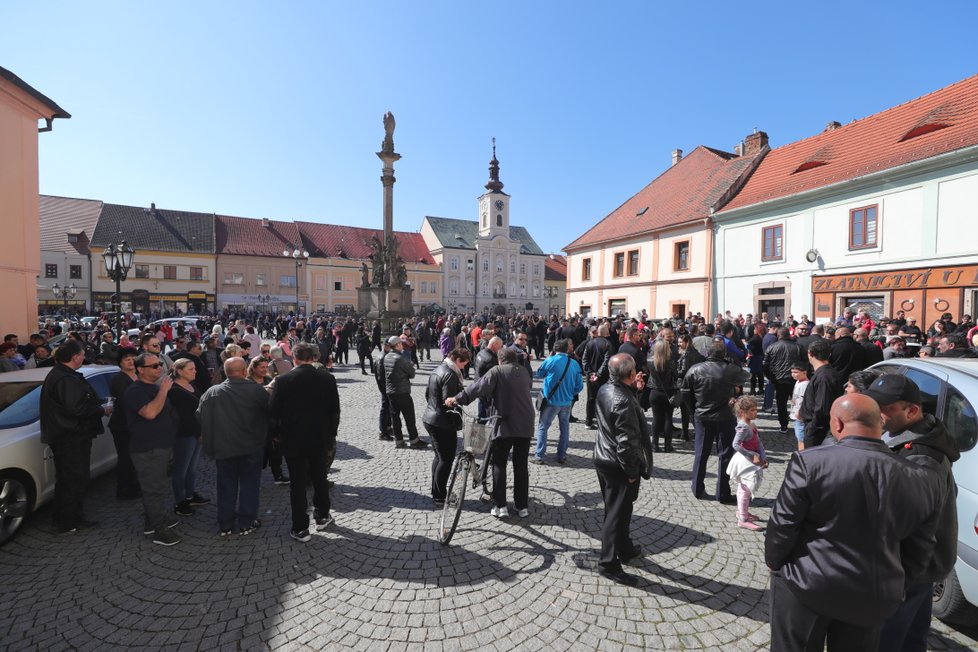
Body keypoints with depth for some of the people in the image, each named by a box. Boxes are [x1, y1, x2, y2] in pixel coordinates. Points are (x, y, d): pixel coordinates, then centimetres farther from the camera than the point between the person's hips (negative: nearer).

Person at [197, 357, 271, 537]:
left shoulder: (212, 392, -5)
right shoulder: (257, 390, -14)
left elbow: (200, 417, 3)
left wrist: (206, 440, 16)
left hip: (223, 447, 3)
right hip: (252, 447, -2)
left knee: (226, 486, 15)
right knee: (249, 485, 11)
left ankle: (225, 524, 24)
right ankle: (247, 523, 19)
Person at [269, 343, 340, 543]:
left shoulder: (283, 381, -11)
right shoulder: (328, 379, -7)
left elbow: (274, 412, -6)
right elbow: (335, 410, -1)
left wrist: (277, 435, 10)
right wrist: (331, 435, 11)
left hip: (293, 440, -2)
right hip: (321, 439, 2)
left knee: (298, 484, 9)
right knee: (320, 479, 19)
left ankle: (300, 528, 18)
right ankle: (322, 517, 34)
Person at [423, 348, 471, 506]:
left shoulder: (437, 370, 11)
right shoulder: (450, 375, -20)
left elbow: (427, 394, 19)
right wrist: (457, 422, -14)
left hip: (430, 419, 10)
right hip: (443, 423, -10)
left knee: (439, 457, 19)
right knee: (446, 459, 1)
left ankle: (436, 493, 30)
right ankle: (440, 497, 10)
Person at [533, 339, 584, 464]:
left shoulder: (550, 361, -12)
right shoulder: (575, 364, -2)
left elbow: (538, 374, 5)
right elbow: (579, 386, 0)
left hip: (551, 400, -3)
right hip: (567, 402, 3)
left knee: (542, 427, 8)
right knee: (564, 428, 18)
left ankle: (539, 456, 8)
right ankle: (562, 456, 24)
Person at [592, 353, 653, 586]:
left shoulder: (605, 389, -2)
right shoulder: (624, 402, -29)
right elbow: (626, 443, -27)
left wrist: (634, 390, 0)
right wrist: (632, 472, -15)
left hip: (603, 458, 9)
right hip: (619, 465, -9)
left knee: (616, 509, 24)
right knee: (618, 513, 5)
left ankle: (625, 549, 44)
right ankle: (608, 564, 19)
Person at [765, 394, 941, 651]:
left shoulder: (810, 462, -20)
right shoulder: (919, 480, -4)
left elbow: (782, 525, -14)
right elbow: (919, 551, 5)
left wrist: (773, 562, 4)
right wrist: (895, 587, 19)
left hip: (805, 584, -4)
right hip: (874, 596, 4)